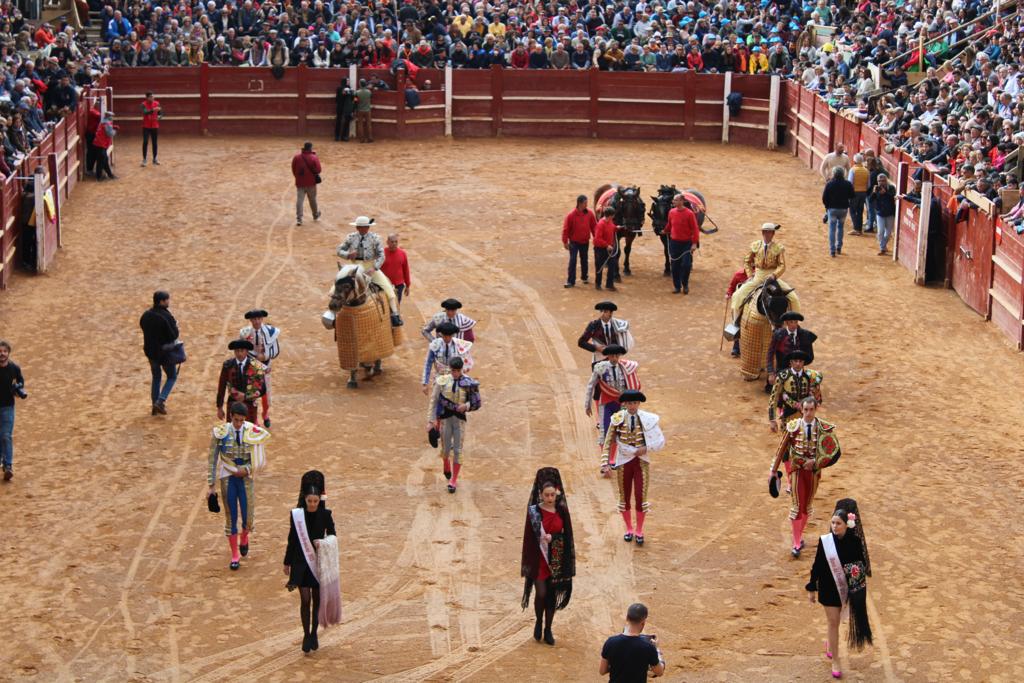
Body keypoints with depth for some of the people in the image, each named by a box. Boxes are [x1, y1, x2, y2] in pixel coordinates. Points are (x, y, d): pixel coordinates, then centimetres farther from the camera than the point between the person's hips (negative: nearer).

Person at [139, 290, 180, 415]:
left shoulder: (146, 315, -2)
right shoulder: (166, 316, -23)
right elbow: (174, 335, -21)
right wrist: (175, 325, -4)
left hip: (150, 351, 6)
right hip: (166, 352, -6)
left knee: (156, 377, 21)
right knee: (172, 376, 13)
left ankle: (154, 405, 22)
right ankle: (160, 401, -3)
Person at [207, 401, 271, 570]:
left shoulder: (253, 432, -7)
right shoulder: (221, 432, -10)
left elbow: (259, 459, 2)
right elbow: (212, 460, -4)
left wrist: (247, 468, -16)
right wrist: (211, 486, -4)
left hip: (245, 477, 1)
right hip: (227, 478, -1)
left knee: (248, 516, 1)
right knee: (231, 517, 5)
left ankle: (244, 538, 37)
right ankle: (235, 555, 19)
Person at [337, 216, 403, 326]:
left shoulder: (374, 238, -3)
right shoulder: (351, 237, 1)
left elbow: (381, 255, -6)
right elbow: (339, 250, 7)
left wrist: (374, 268, -20)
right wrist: (348, 255, -16)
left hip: (371, 267, -1)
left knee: (388, 287, -16)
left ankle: (395, 315, -11)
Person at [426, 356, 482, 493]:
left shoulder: (468, 383, -6)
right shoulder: (442, 381, -7)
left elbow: (476, 403, 3)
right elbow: (433, 401, -1)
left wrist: (466, 406, -18)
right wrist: (430, 421, -4)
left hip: (460, 418, 0)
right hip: (445, 418, 0)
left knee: (458, 450, 0)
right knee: (446, 448, 11)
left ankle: (453, 480, 12)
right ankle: (446, 467, 43)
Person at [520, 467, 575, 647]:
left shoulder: (562, 511, -1)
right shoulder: (534, 511, -8)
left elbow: (567, 535, 3)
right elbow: (528, 537, -7)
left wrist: (551, 537, -16)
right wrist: (528, 561, -10)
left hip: (556, 559, 2)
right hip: (539, 557, -2)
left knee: (552, 595, 7)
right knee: (541, 593, -8)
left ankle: (548, 630, 20)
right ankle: (538, 622, 20)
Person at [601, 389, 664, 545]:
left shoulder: (648, 419, -9)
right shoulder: (617, 419, -9)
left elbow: (661, 442, -1)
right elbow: (608, 442, -4)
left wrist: (646, 448, -16)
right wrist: (605, 463, -10)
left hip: (642, 462, -1)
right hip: (623, 462, 1)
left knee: (641, 496, 0)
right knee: (624, 496, 11)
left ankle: (639, 531, 18)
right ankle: (629, 529, 30)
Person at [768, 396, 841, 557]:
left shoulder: (823, 428, -11)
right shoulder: (793, 426, -10)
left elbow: (834, 452, -10)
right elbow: (782, 449, -3)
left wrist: (815, 462, -18)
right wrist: (773, 471, 0)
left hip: (813, 470, 1)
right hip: (796, 469, -1)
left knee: (807, 505, 15)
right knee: (796, 506, -3)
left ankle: (799, 536, 32)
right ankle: (796, 543, 4)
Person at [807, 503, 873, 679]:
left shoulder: (854, 541, -13)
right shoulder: (825, 541, -15)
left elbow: (862, 562, 0)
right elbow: (817, 565, -7)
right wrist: (812, 588, -3)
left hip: (846, 587, 2)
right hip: (829, 587, -2)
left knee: (836, 620, 20)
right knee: (833, 623, 2)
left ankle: (829, 643, 49)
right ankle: (835, 661, 12)